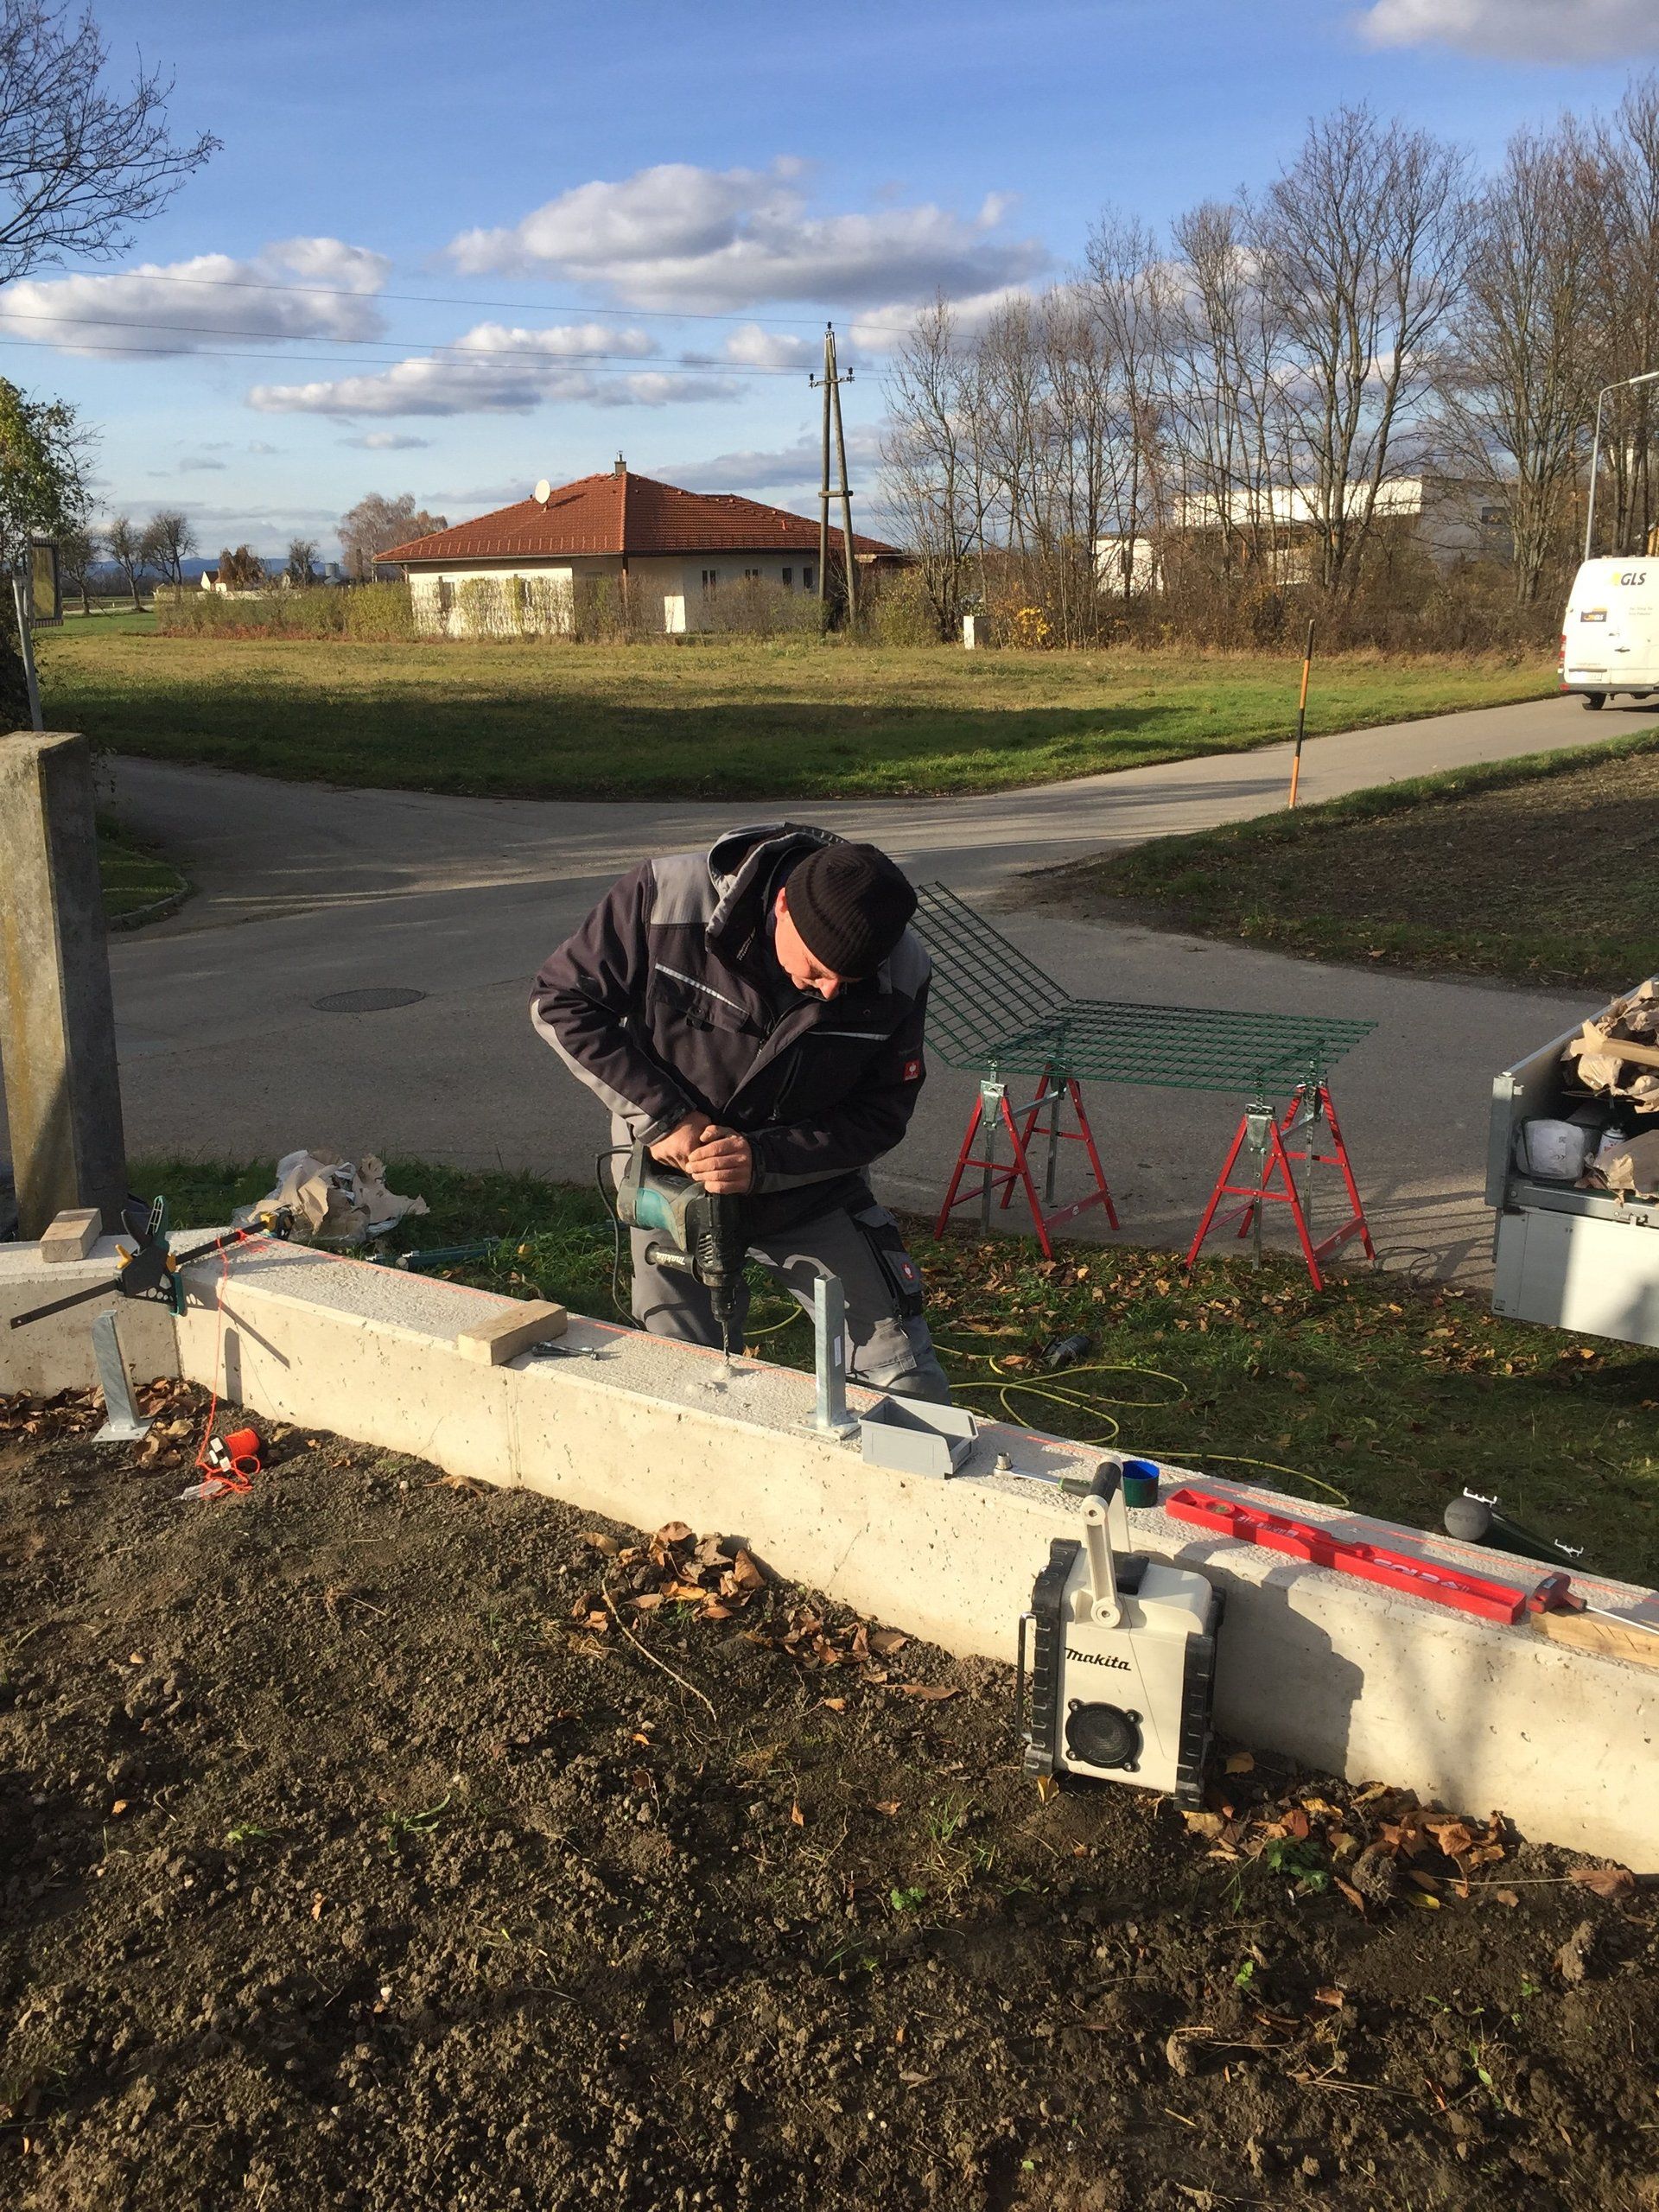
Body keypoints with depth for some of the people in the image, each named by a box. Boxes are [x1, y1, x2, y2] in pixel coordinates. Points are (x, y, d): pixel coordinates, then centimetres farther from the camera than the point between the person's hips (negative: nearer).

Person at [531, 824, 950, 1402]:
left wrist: (764, 1159, -26)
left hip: (813, 1191, 1)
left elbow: (878, 1116, -10)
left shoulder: (902, 973, -20)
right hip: (674, 1184, 0)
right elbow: (560, 1001, -13)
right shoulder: (669, 895, -25)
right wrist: (661, 1117, -21)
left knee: (907, 1386, -1)